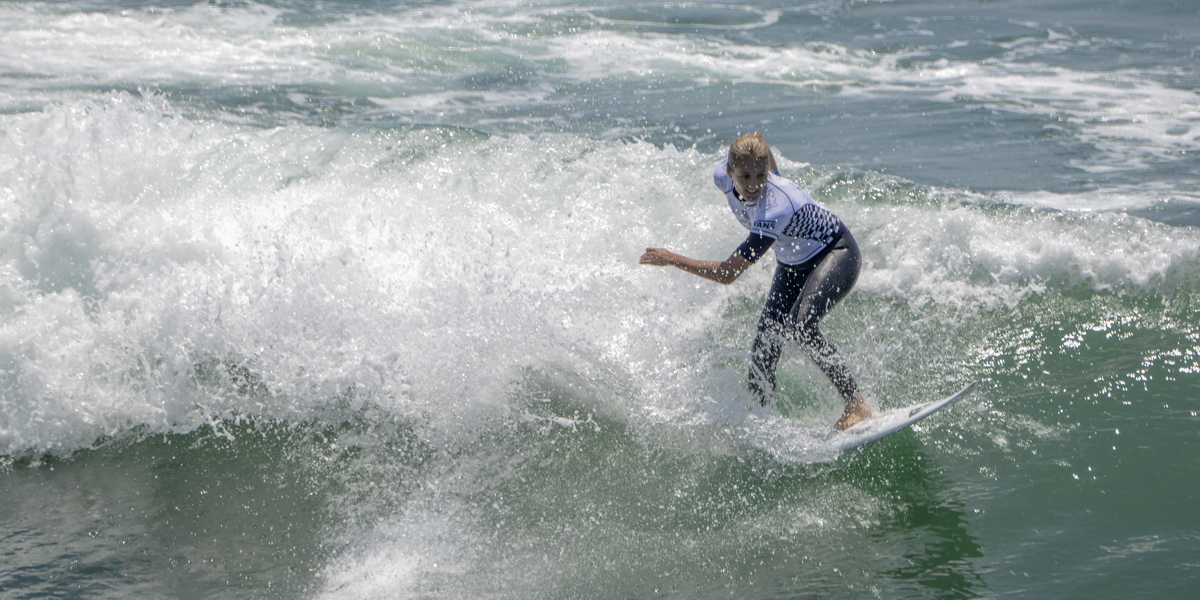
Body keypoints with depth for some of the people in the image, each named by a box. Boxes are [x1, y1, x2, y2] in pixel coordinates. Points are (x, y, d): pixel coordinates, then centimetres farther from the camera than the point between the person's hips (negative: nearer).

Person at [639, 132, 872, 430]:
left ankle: (857, 404, -26)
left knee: (800, 326, -30)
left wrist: (673, 259, -31)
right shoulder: (723, 176, -19)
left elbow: (726, 274, -38)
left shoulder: (775, 208, -40)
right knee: (765, 342, -1)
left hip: (835, 255, -8)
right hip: (792, 264, 8)